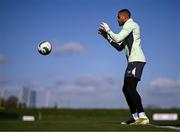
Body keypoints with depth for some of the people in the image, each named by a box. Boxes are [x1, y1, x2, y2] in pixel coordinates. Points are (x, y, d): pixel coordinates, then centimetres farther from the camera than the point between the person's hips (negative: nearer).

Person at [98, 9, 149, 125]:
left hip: (136, 60, -10)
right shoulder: (128, 27, 27)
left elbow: (118, 38, -13)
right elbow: (119, 47, 28)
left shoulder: (130, 24, -2)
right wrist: (107, 36, 24)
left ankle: (142, 116, -26)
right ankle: (134, 117, 12)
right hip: (133, 61, 10)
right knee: (126, 89, 10)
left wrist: (108, 30, 3)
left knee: (130, 88, -20)